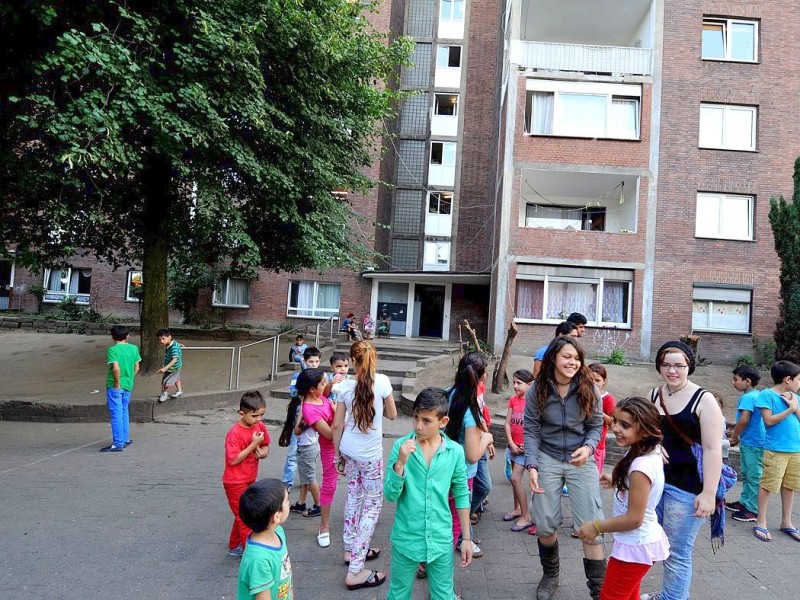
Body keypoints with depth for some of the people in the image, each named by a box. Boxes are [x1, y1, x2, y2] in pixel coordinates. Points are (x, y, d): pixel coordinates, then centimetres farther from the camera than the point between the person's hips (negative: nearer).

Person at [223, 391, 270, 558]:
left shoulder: (260, 426, -5)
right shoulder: (235, 433, -25)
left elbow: (265, 444, 9)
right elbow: (233, 460, -25)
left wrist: (264, 451, -14)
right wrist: (253, 444, -29)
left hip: (250, 479, 7)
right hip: (235, 482, -7)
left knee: (242, 516, 21)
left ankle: (234, 547, 38)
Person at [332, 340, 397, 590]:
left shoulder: (345, 385, -5)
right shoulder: (382, 381, -14)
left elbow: (337, 425, 0)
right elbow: (392, 415, -1)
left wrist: (337, 453, 13)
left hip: (349, 450, 5)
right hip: (370, 454, -4)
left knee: (354, 497, 22)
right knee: (373, 505, 6)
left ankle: (351, 549, 37)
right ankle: (355, 570, 5)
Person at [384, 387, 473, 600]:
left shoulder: (455, 451, -8)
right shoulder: (401, 446, -13)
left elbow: (461, 495, 2)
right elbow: (390, 495, -13)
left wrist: (466, 538, 5)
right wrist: (400, 463, -28)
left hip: (441, 540, 1)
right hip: (406, 538, 0)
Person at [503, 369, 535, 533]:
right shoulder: (513, 400, 4)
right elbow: (507, 423, 3)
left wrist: (527, 445, -16)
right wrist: (511, 443, -6)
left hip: (526, 446, -6)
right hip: (514, 445, 6)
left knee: (515, 478, -10)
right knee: (515, 478, 16)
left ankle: (526, 516, 1)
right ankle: (517, 509, 32)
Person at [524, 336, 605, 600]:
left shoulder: (588, 388, -8)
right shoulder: (537, 389, -9)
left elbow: (596, 425, 0)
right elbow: (531, 430, -5)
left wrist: (588, 448, -20)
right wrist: (531, 466, -15)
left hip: (581, 461, 0)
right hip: (547, 459, 1)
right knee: (545, 525, 7)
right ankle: (550, 575, 35)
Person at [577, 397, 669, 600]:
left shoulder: (641, 466, -32)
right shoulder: (651, 454, -5)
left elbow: (634, 519, -27)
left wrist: (596, 527, -17)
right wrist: (617, 482, 7)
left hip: (635, 547, -9)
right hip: (644, 541, 9)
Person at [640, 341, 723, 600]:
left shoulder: (703, 399, -11)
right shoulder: (653, 395, 7)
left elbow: (712, 449, -15)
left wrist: (709, 493, -19)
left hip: (686, 485, -6)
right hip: (654, 480, 7)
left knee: (677, 552, 1)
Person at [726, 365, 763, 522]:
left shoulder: (747, 397, -17)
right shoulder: (758, 395, 11)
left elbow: (744, 420, -25)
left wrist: (734, 436, -9)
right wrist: (738, 436, 16)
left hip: (752, 443, -10)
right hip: (751, 442, 10)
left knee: (753, 476, -2)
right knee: (746, 474, 18)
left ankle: (753, 510, 5)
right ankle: (744, 502, 28)